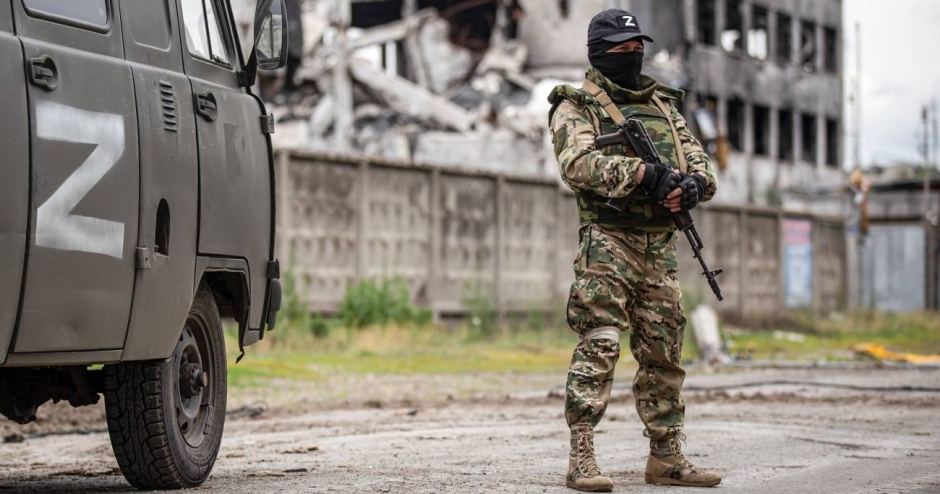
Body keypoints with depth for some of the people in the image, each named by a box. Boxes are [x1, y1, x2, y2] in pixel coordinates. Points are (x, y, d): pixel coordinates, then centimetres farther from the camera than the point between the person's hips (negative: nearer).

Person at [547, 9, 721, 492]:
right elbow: (578, 162, -16)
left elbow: (699, 160, 14)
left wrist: (693, 184, -11)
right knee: (599, 345, -13)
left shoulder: (663, 106, 20)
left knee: (663, 352, 8)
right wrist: (641, 172, -27)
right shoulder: (576, 106, 2)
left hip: (661, 245, 6)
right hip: (609, 240, -6)